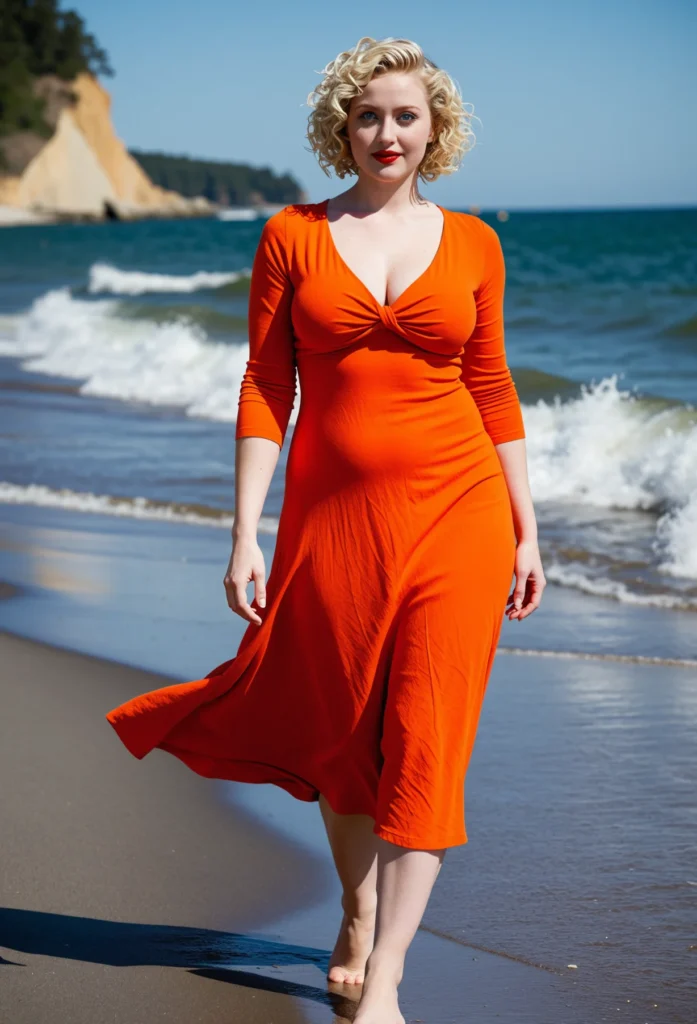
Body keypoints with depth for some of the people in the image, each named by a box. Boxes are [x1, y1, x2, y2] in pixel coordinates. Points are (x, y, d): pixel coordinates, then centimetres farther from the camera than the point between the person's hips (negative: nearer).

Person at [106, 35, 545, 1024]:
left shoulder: (471, 244, 6)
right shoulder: (294, 235, 2)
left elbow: (493, 388, 10)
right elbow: (265, 388, 1)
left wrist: (525, 531, 8)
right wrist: (245, 533, -5)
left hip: (456, 509, 0)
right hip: (332, 514, 0)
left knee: (425, 743, -6)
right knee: (340, 736, 12)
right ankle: (356, 914, 38)